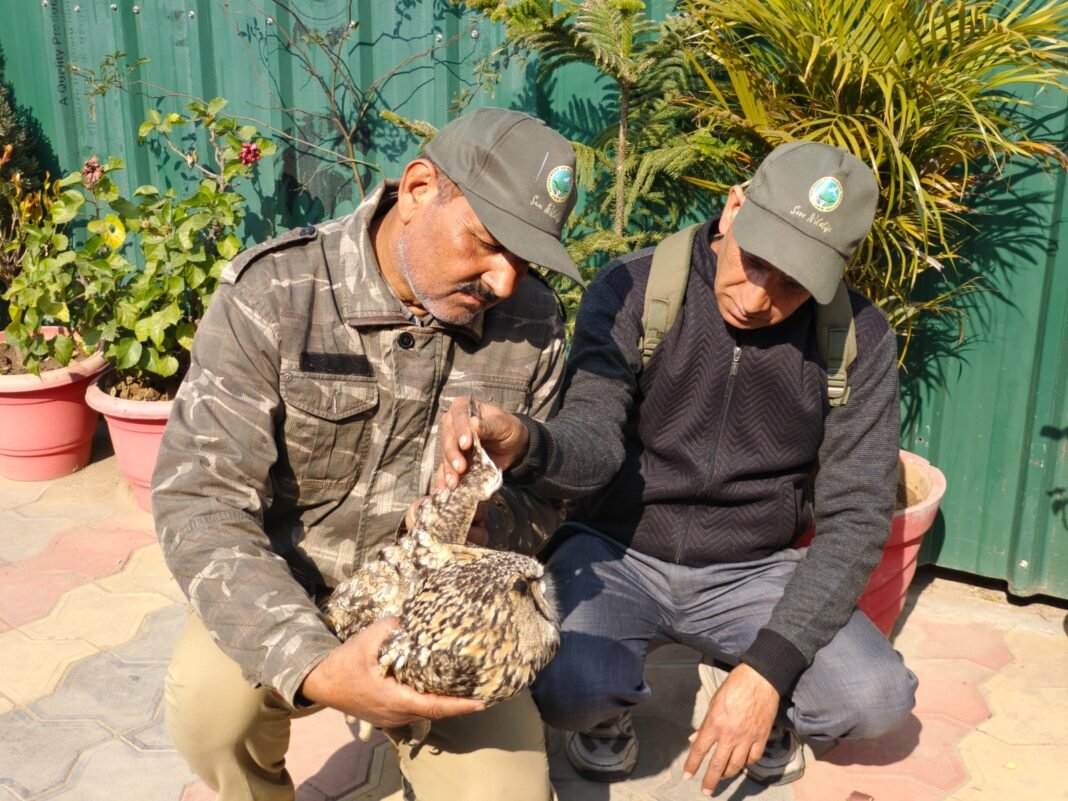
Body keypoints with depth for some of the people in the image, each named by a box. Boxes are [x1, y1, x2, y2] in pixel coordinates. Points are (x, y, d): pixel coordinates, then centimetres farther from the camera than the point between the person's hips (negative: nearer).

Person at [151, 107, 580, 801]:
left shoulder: (535, 322, -7)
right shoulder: (272, 294, -17)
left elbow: (545, 494, 3)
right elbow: (200, 503, -22)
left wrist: (488, 523, -23)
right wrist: (313, 666, -37)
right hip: (284, 596, -1)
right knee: (211, 703, -30)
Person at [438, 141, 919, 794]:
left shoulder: (858, 339, -10)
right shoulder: (633, 292, -14)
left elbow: (855, 517, -11)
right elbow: (594, 443, -24)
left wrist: (770, 666, -22)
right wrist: (523, 445, -50)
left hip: (752, 571, 2)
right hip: (616, 553, -1)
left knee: (877, 699, -22)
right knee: (567, 689, -31)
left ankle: (772, 710, 14)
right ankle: (610, 715, 8)